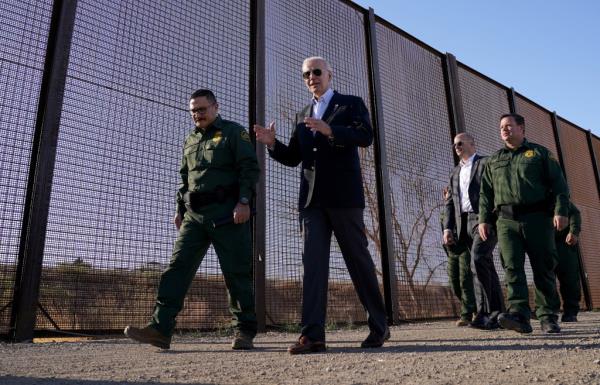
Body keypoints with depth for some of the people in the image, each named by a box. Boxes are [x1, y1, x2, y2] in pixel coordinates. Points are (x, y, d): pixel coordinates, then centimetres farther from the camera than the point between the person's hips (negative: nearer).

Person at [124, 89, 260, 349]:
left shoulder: (234, 132, 5)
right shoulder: (190, 141, 24)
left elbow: (250, 168, -5)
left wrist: (244, 201, -17)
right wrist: (180, 209, 16)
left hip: (227, 214, -6)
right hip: (194, 215, 6)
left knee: (236, 273, -3)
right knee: (178, 267, -5)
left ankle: (245, 331, 7)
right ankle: (160, 329, -6)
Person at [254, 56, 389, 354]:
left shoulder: (351, 104, 8)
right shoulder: (303, 116, 22)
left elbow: (365, 136, -10)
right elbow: (293, 158, 17)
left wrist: (329, 131, -23)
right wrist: (272, 143, -1)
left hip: (343, 196, -4)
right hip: (312, 198, 4)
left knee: (359, 260, 3)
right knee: (313, 262, -5)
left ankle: (379, 326, 18)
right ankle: (312, 334, -7)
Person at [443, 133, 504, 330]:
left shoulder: (486, 163, 4)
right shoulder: (455, 172, 23)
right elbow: (450, 202, 19)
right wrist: (447, 228, 7)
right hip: (465, 223, 6)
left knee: (478, 259, -22)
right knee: (486, 266, 6)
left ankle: (483, 312, -20)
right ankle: (497, 314, 9)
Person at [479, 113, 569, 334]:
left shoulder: (540, 153, 13)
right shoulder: (494, 161, 21)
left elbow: (559, 184, 5)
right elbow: (485, 193, 17)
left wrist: (561, 211, -8)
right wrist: (484, 219, 6)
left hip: (538, 218, -2)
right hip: (506, 220, 2)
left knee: (544, 268, 0)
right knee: (512, 267, -11)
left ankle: (548, 318, 7)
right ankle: (519, 315, -17)